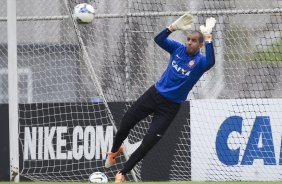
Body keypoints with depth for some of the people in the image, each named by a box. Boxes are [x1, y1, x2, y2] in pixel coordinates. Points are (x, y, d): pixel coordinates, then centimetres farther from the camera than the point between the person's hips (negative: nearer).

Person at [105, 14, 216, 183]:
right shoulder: (178, 49, -2)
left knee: (148, 143, -6)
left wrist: (208, 38, -42)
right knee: (126, 123, 9)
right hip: (154, 94, 4)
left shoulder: (200, 61, -15)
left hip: (170, 107, -4)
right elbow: (158, 39, -6)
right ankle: (115, 150, 42)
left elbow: (210, 62, -38)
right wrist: (173, 27, -20)